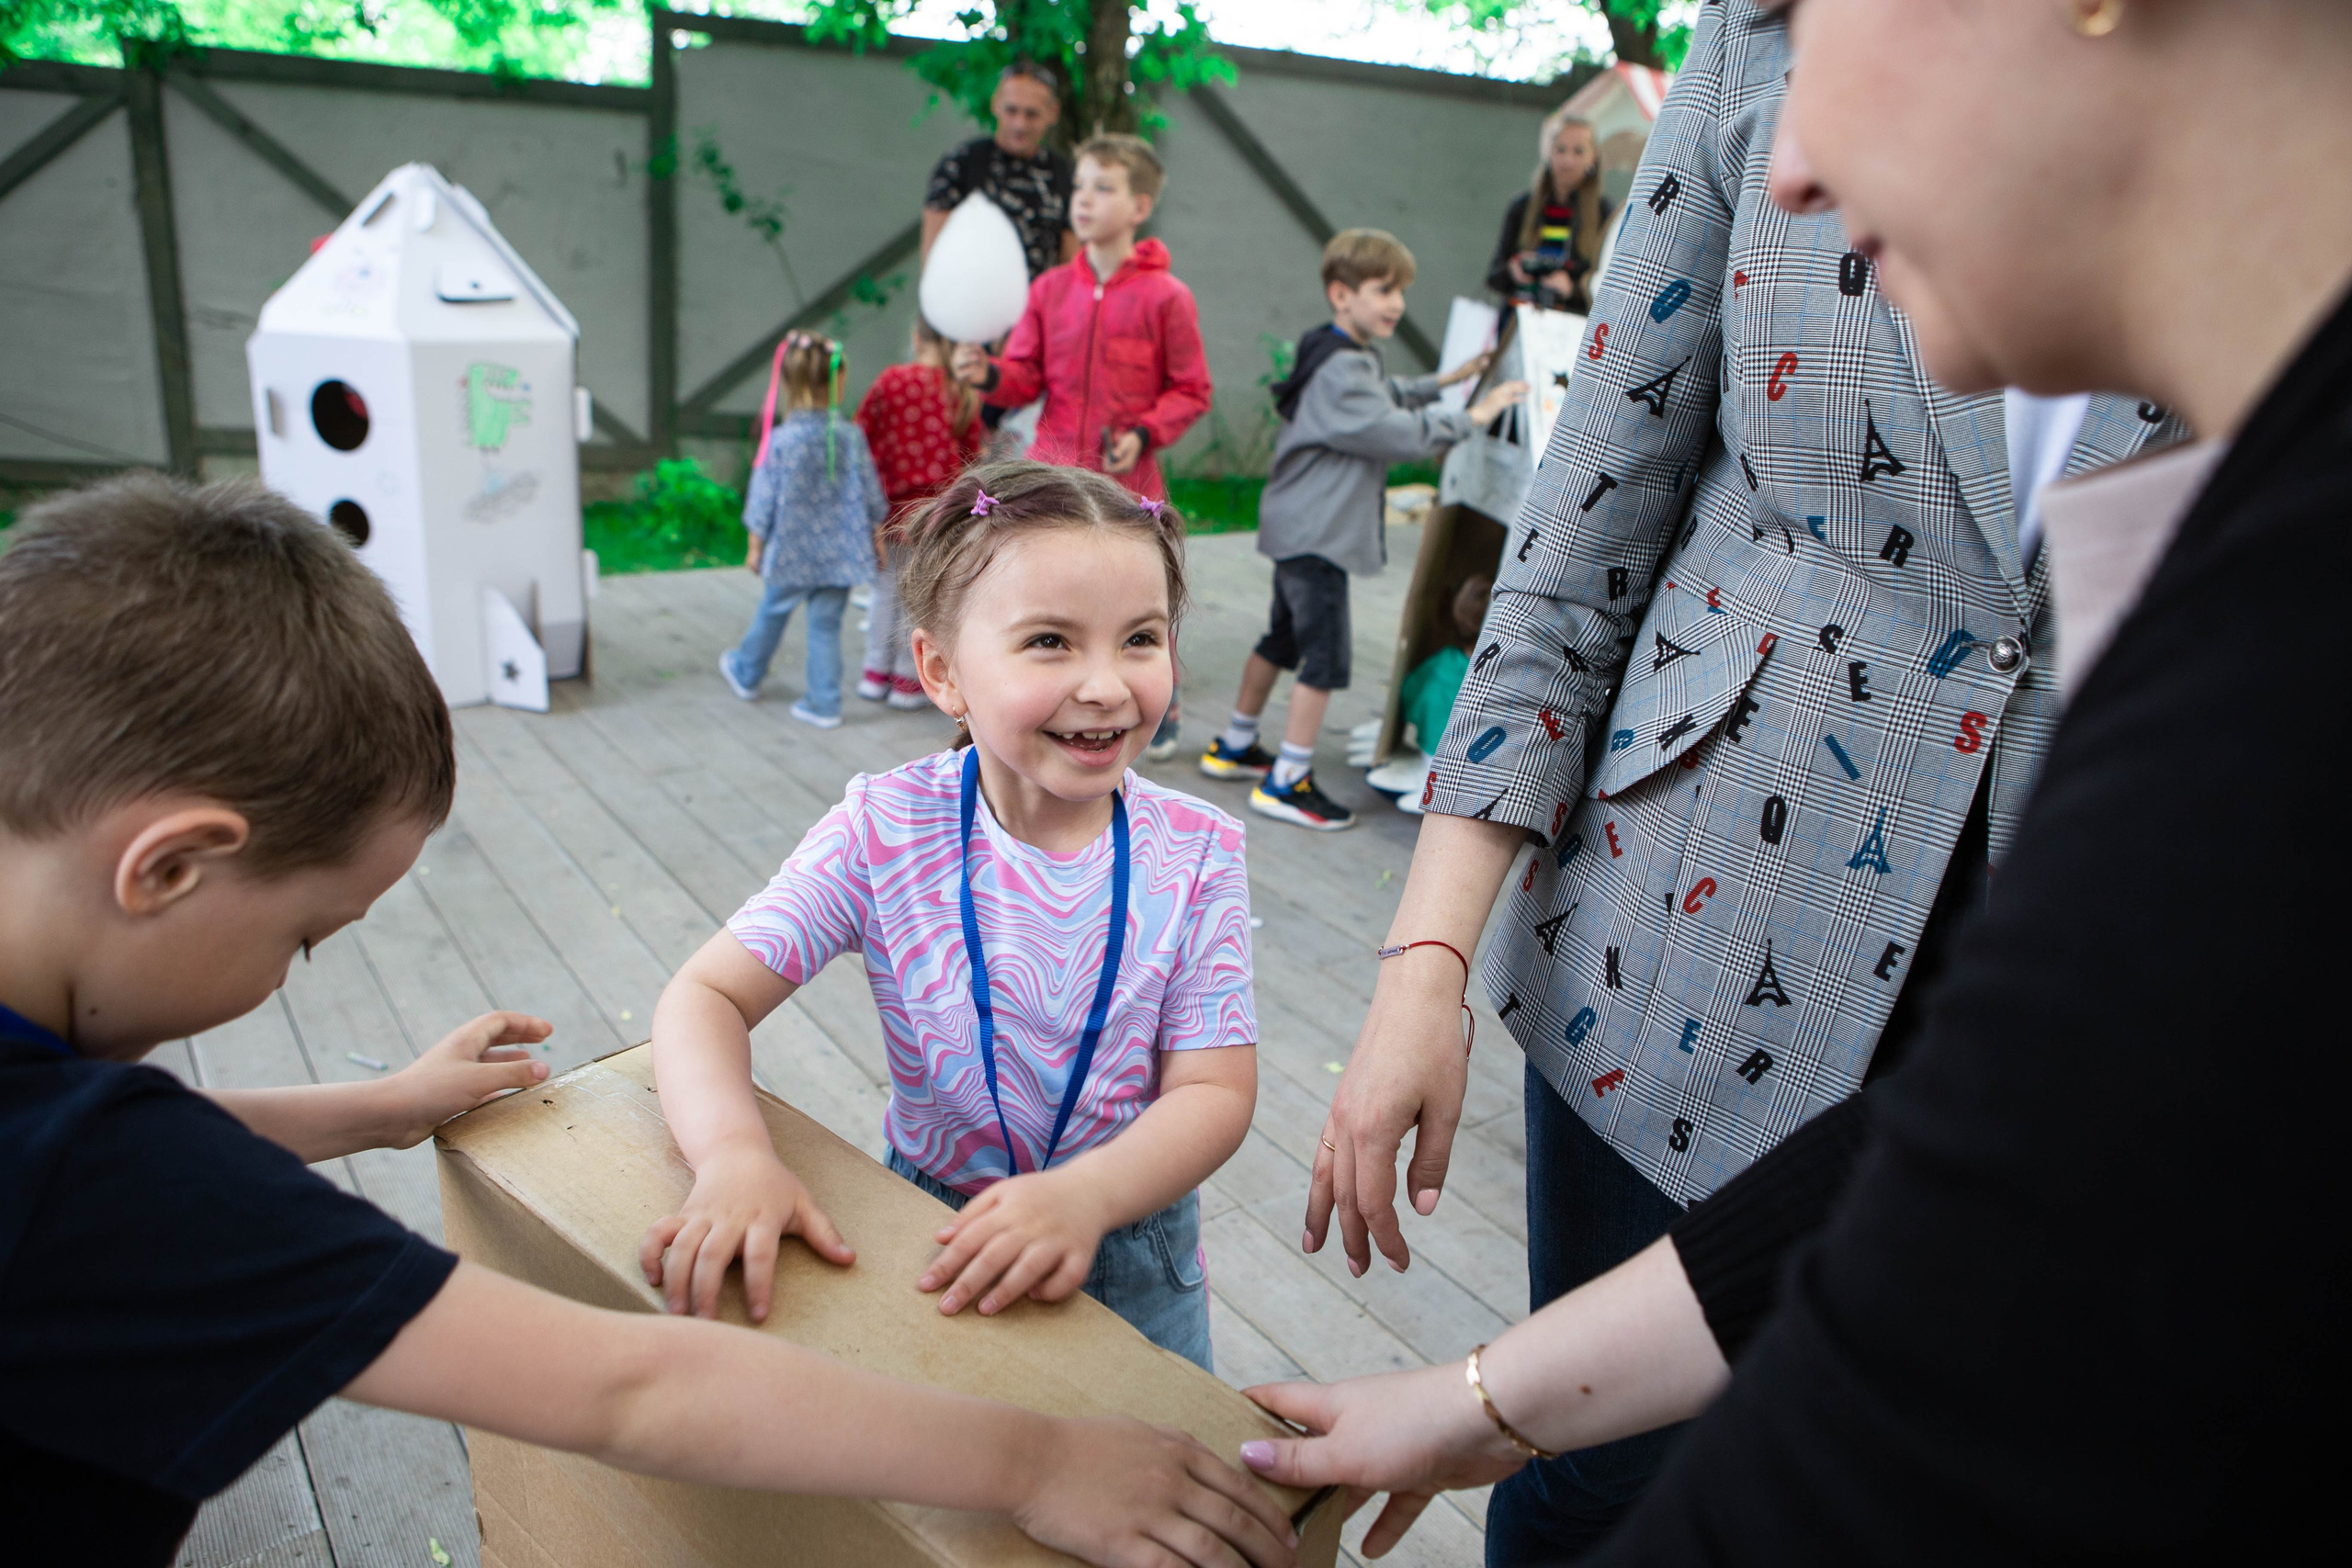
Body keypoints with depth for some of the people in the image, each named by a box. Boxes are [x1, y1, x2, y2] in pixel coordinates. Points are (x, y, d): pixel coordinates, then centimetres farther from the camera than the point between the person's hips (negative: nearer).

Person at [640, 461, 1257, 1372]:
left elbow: (1215, 1091, -17)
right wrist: (733, 1153, -36)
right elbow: (706, 995, -16)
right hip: (930, 1232, 0)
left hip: (1134, 1260, 1)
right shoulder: (885, 830, -18)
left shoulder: (1194, 855, -16)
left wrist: (1086, 1196, -35)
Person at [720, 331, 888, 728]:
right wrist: (875, 537, 14)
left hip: (792, 552, -1)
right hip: (839, 553, 1)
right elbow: (870, 496, 0)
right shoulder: (851, 436, -8)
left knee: (772, 610, 20)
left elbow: (763, 500, -7)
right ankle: (824, 704, 15)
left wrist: (755, 546, 6)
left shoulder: (779, 441, -14)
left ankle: (746, 673, 43)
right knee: (826, 624, 9)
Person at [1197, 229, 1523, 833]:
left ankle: (1234, 747, 32)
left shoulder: (1349, 359, 14)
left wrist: (1442, 382, 24)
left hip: (1302, 528, 11)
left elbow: (1385, 401, 30)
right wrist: (1473, 415, -13)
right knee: (1327, 653, -7)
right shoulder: (1342, 371, -20)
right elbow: (1403, 434, -22)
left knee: (1284, 640, 20)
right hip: (1318, 534, -11)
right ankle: (1286, 782, -2)